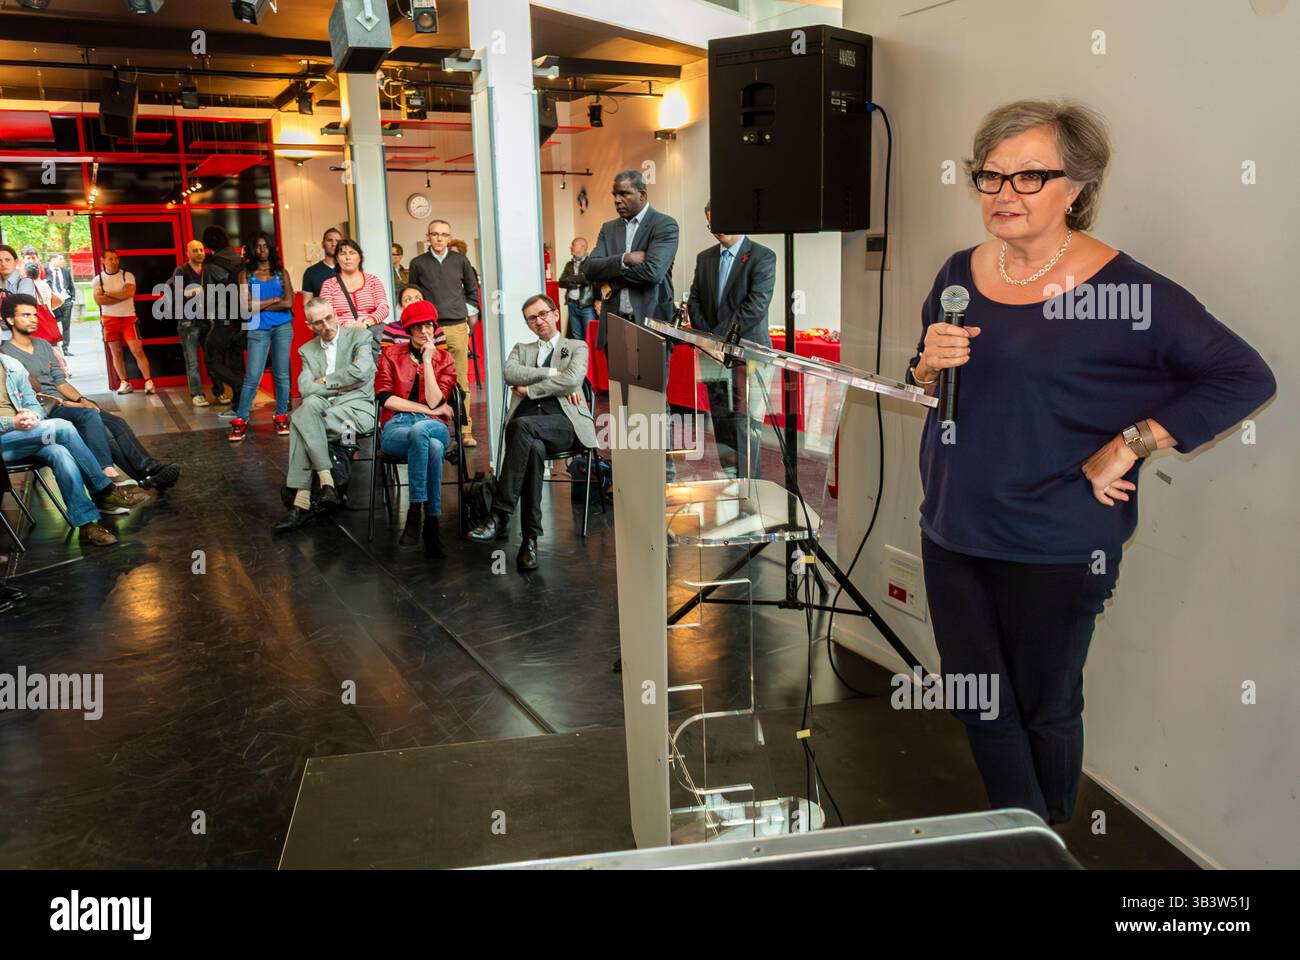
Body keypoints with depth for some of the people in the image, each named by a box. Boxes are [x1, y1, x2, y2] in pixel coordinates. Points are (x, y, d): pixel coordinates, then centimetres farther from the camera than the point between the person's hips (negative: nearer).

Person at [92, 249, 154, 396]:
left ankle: (148, 382, -6)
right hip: (109, 319, 2)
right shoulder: (98, 279, 4)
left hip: (128, 318, -2)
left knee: (137, 350, -9)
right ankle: (124, 383, 14)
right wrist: (122, 296, -12)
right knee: (116, 352, 6)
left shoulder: (128, 276, 0)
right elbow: (99, 300, -11)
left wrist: (109, 293, -9)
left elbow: (129, 292, -18)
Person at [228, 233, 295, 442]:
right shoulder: (245, 274, 6)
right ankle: (240, 421, 0)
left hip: (282, 327, 1)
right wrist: (275, 299, -3)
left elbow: (289, 303, -5)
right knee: (252, 377, -6)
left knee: (281, 375, 4)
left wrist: (259, 305, -5)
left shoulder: (281, 273, 8)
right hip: (258, 330, -1)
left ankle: (281, 417, 14)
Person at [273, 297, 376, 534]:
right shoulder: (307, 350, 17)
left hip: (357, 407, -4)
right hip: (324, 407, 4)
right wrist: (341, 386, -8)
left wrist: (325, 380, -4)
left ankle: (303, 501, -25)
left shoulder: (359, 336, 5)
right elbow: (305, 388, 1)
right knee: (310, 404, -31)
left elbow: (361, 370, -15)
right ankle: (326, 481, -30)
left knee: (299, 422, -27)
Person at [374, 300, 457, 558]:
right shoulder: (391, 355, 12)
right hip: (395, 428, -1)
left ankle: (416, 511, -34)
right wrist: (427, 409, -7)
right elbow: (385, 398, -2)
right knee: (433, 448, -37)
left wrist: (427, 360, -5)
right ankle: (431, 525, -35)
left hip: (433, 427, 1)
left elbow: (435, 402, -3)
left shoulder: (444, 359, 13)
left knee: (419, 429, -39)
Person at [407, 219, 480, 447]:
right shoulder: (418, 263, 6)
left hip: (457, 327, 1)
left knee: (461, 380, 0)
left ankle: (465, 430, 4)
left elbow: (472, 289, 20)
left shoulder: (460, 260, 8)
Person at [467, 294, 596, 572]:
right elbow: (510, 373, 5)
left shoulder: (577, 348, 21)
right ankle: (530, 537, -36)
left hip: (563, 423, -2)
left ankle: (499, 516, -38)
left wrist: (529, 389, -1)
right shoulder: (521, 349, 30)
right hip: (526, 424, 2)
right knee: (534, 448, -36)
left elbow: (572, 379, -2)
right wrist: (552, 374, -3)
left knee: (522, 425, -36)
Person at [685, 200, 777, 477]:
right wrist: (707, 337, -3)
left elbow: (757, 304, -13)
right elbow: (694, 302, 13)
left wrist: (722, 335, -16)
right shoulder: (705, 257, 15)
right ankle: (729, 478, 15)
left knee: (745, 421, -8)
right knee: (721, 420, 7)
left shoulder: (762, 256, -4)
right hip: (714, 351, 6)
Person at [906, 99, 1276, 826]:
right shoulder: (961, 273, 3)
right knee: (977, 702, 16)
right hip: (952, 531, 5)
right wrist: (931, 366, -9)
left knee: (1045, 709, 13)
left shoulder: (1123, 288, -13)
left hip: (1056, 547, -5)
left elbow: (1246, 377, -11)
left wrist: (1126, 449, -16)